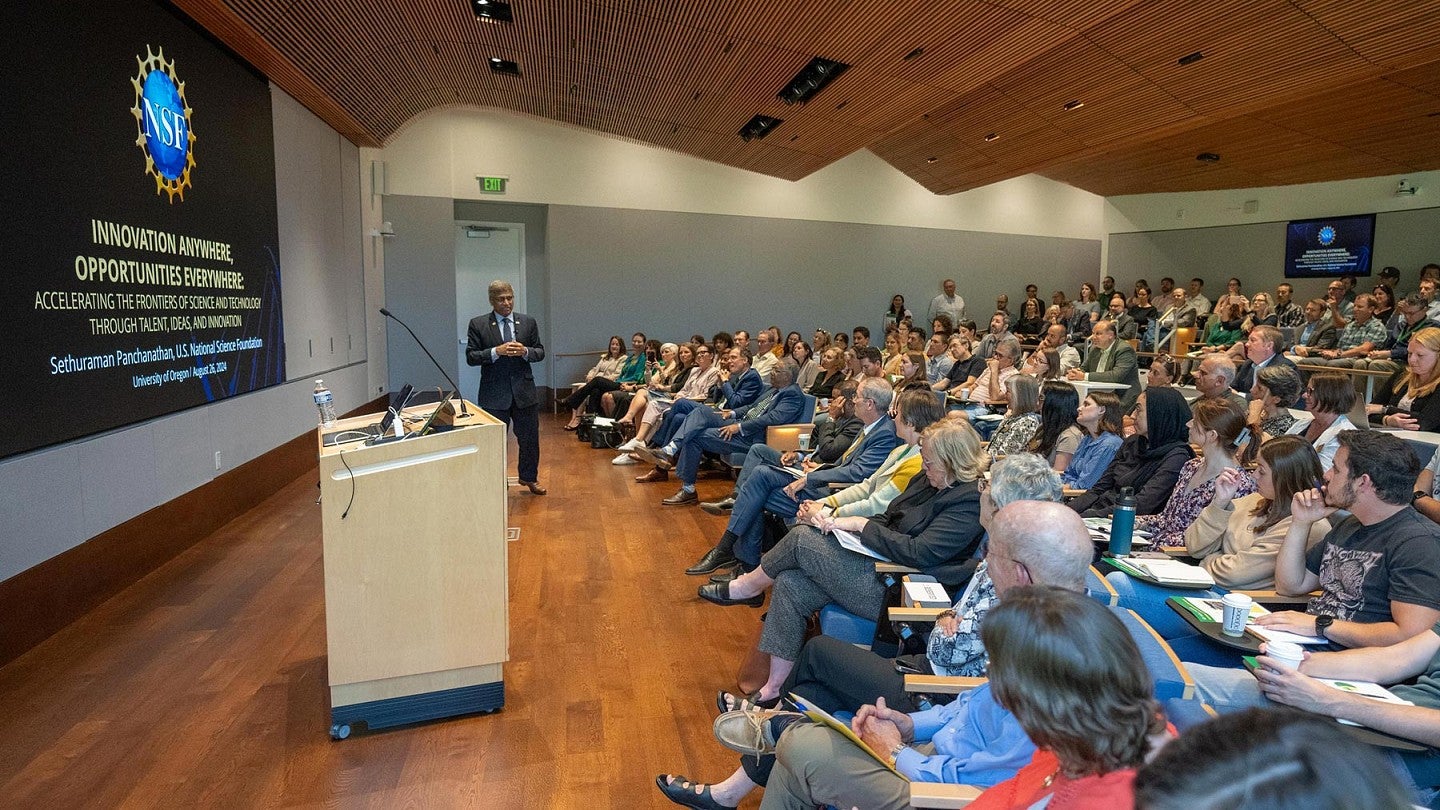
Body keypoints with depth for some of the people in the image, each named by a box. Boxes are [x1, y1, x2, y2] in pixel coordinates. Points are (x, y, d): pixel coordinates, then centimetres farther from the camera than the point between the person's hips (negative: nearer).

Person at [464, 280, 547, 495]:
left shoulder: (528, 322, 5)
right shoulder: (478, 324, -2)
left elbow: (540, 352, 7)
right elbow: (470, 357, -5)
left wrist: (525, 351, -14)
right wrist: (496, 351, -20)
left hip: (524, 391, 3)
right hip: (494, 394, -2)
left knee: (530, 439, 12)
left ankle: (529, 478, 32)